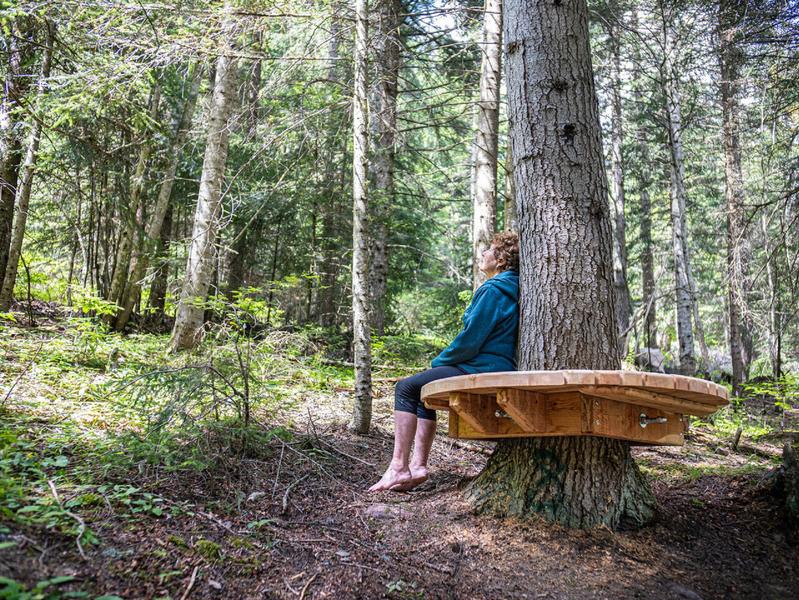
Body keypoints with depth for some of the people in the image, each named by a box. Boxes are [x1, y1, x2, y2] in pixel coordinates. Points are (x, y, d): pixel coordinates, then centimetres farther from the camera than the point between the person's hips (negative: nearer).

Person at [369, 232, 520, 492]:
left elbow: (470, 340, -19)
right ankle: (418, 465, 14)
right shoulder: (511, 288, 16)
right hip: (497, 366, 11)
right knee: (422, 390, 20)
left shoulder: (493, 290, -15)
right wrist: (444, 362, 17)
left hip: (483, 371, -11)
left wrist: (439, 361, -3)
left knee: (406, 388, -7)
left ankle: (398, 467, -7)